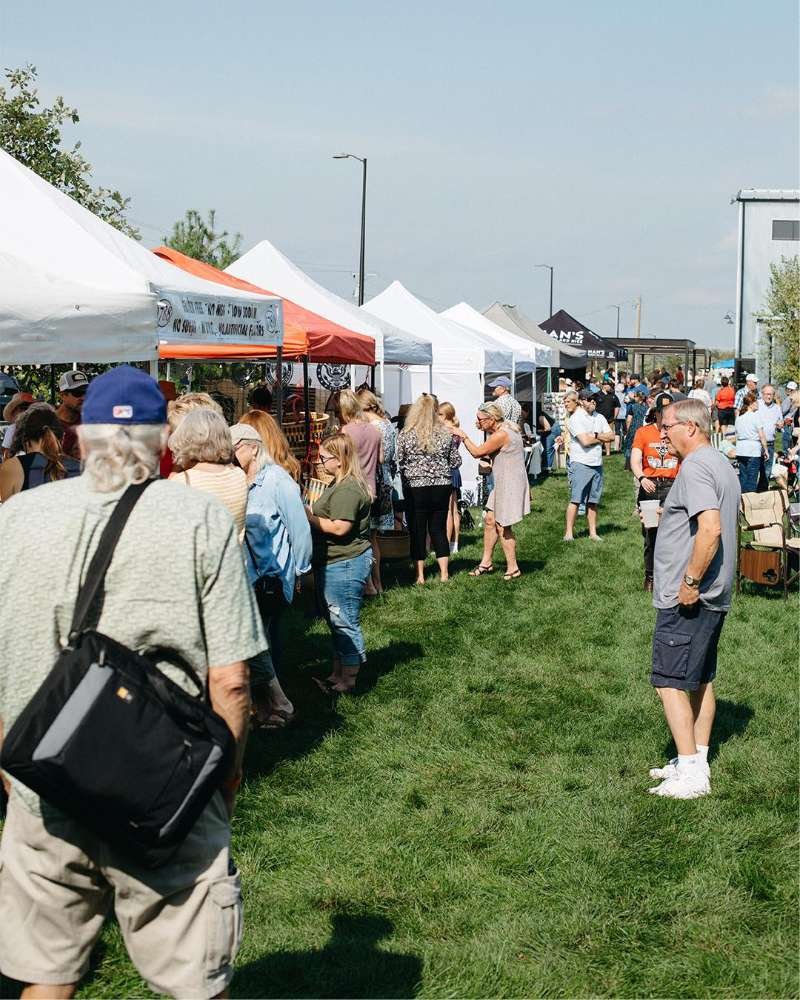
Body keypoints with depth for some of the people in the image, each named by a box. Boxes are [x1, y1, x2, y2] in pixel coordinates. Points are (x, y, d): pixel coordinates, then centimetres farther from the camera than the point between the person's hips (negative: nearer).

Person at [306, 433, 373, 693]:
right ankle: (337, 675, 28)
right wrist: (310, 512, 8)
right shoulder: (338, 485, 15)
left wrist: (308, 516, -16)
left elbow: (339, 527, -25)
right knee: (337, 623, 18)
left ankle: (348, 681, 7)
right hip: (333, 564, 12)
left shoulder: (348, 490, -21)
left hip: (345, 565, -12)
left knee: (345, 623, -2)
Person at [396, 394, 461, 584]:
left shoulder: (405, 435, -9)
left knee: (417, 531, 7)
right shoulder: (447, 434, -2)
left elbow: (399, 462, -5)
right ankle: (444, 573, 12)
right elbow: (455, 462, 4)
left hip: (415, 487, -2)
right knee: (439, 529, 13)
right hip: (442, 486, 2)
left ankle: (420, 575, 9)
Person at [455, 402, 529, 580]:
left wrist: (464, 436, -5)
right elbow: (486, 453, 12)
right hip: (503, 483, 10)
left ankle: (513, 569, 8)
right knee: (490, 521, 15)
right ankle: (486, 562, 25)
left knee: (503, 527, -1)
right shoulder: (504, 430, 10)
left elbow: (477, 452, -17)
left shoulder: (501, 435, -22)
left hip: (511, 484, -10)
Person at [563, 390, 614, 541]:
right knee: (575, 500, -6)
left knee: (593, 501, 9)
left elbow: (611, 436, 6)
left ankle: (593, 532, 14)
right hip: (580, 463, -6)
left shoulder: (599, 418, 14)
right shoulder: (576, 418, -7)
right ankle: (569, 532, -2)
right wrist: (601, 438, -1)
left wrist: (595, 435, -9)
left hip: (597, 464, 6)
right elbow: (585, 441, -17)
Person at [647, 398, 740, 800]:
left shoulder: (695, 467, -18)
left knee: (669, 681, -5)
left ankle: (690, 774, -4)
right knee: (700, 679, 16)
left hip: (686, 598, -10)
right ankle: (698, 761, 24)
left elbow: (711, 529, -30)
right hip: (714, 595, 10)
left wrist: (690, 581, -23)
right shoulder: (722, 464, 14)